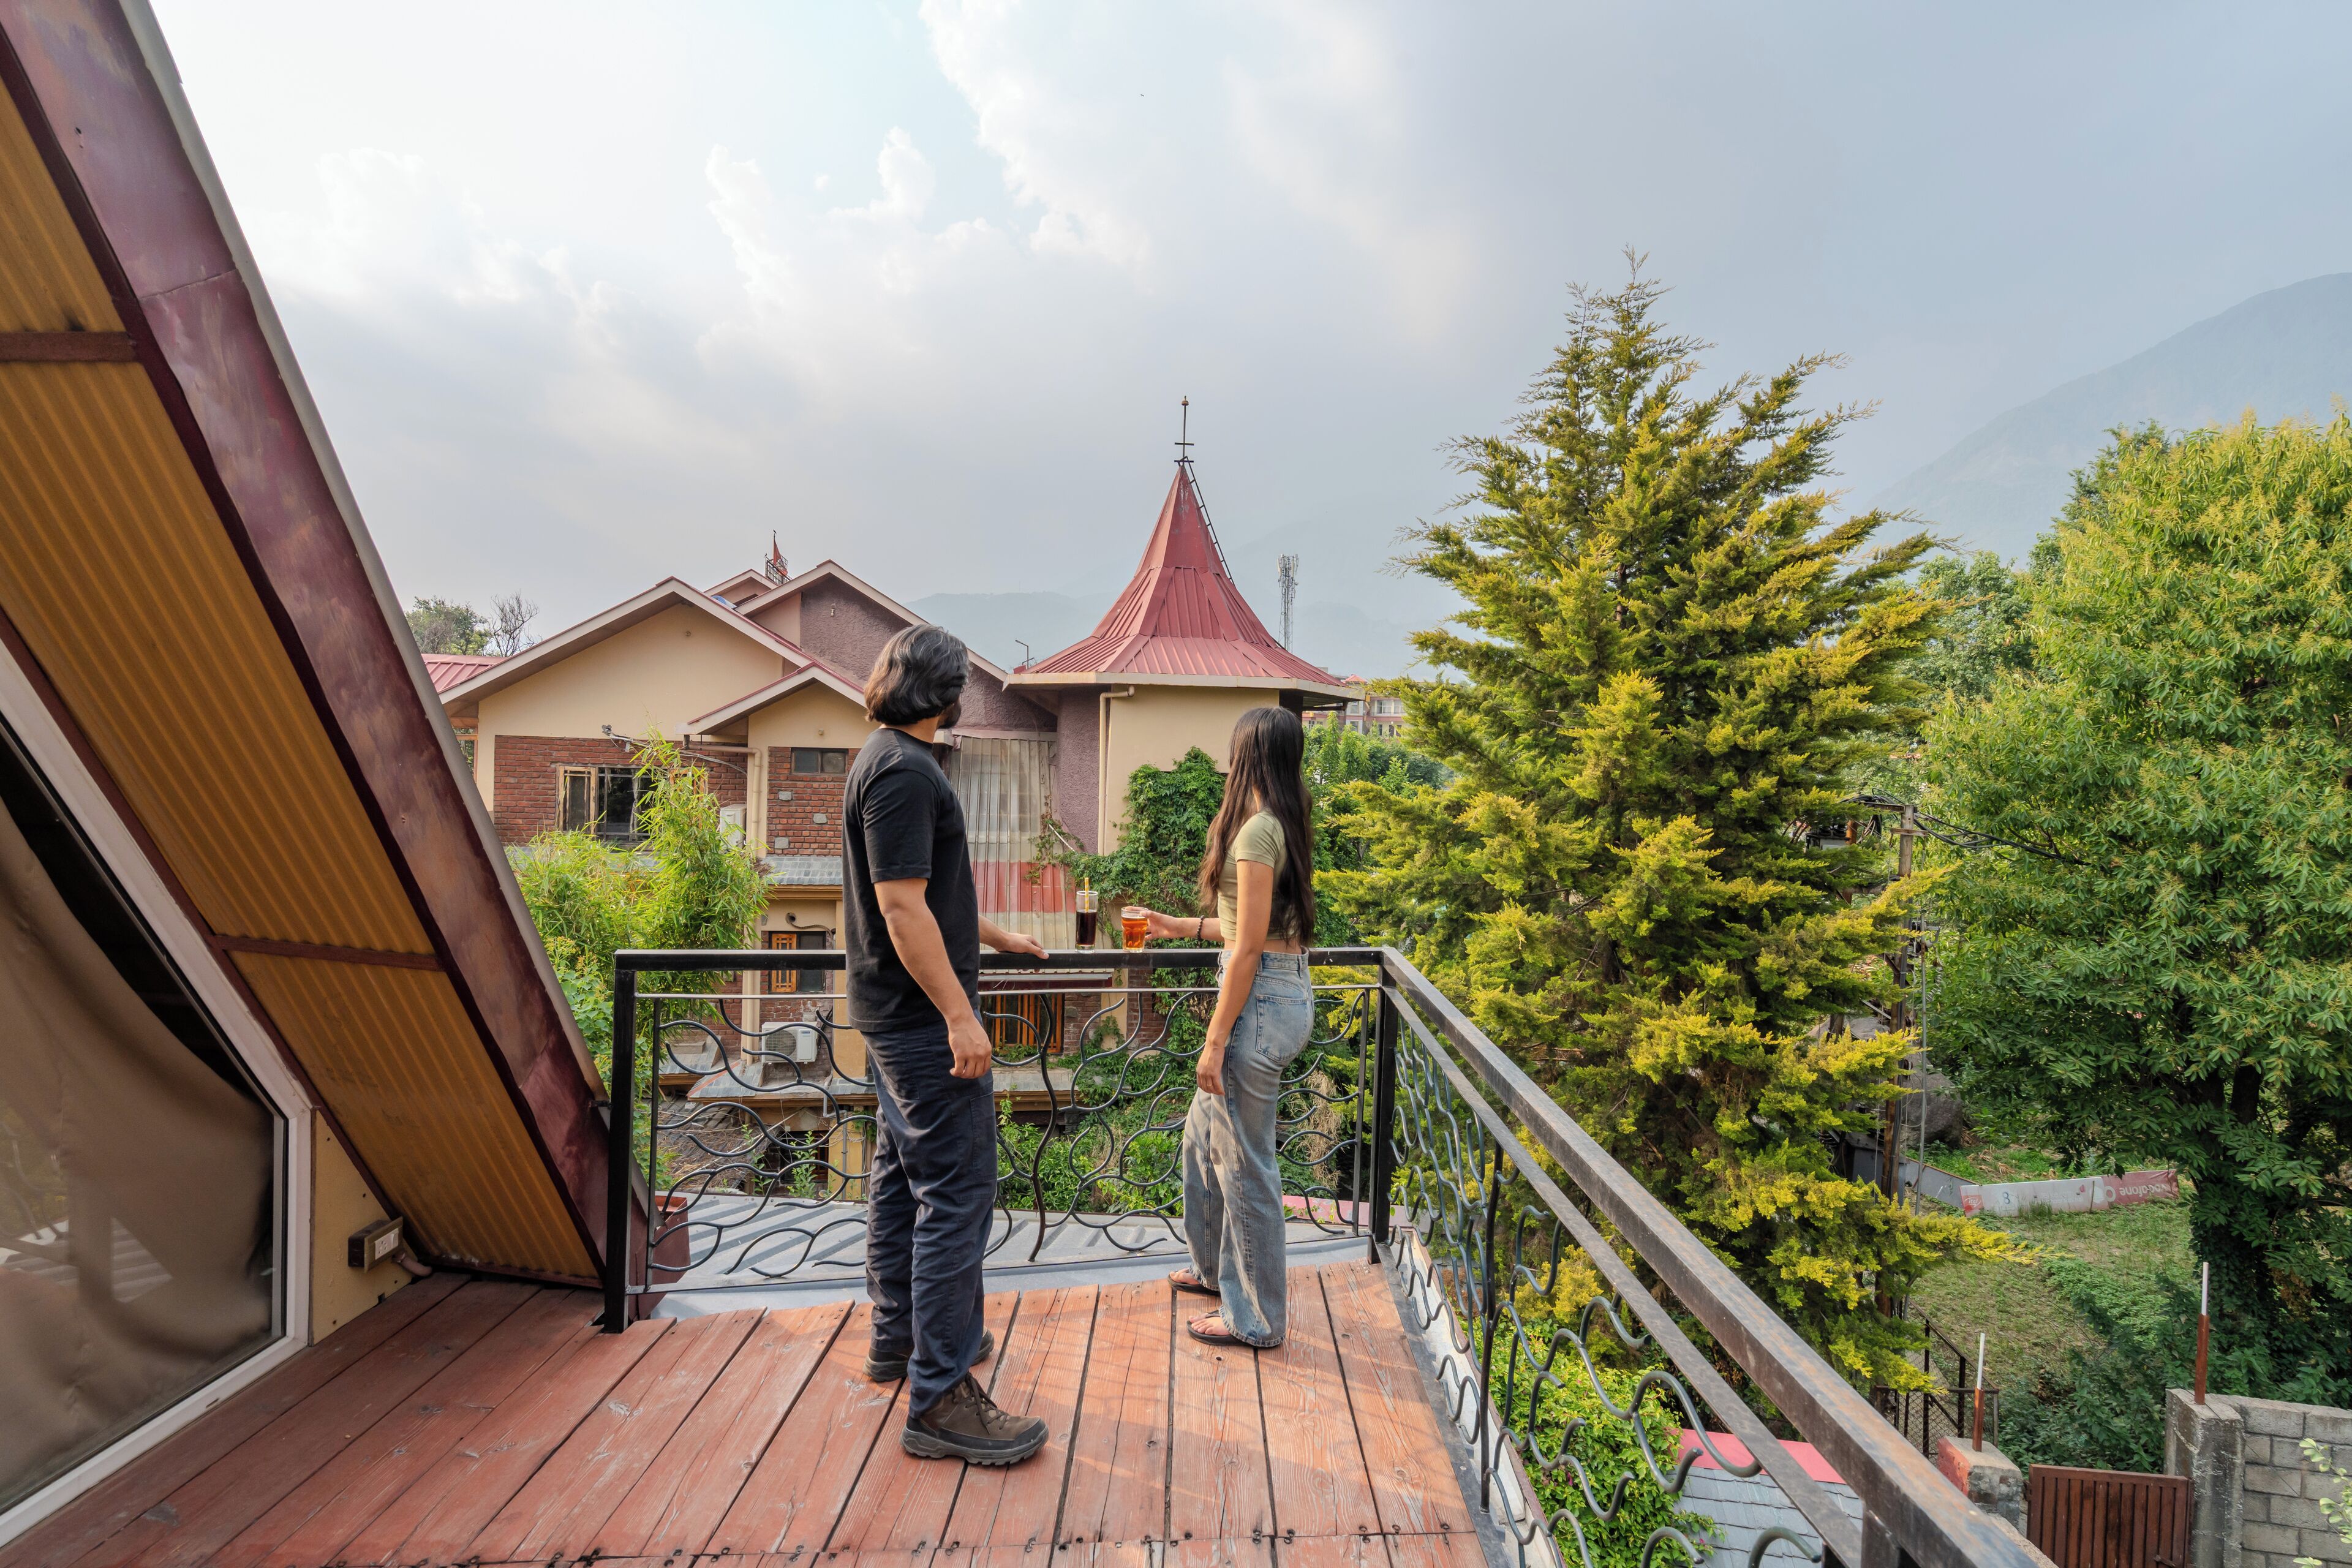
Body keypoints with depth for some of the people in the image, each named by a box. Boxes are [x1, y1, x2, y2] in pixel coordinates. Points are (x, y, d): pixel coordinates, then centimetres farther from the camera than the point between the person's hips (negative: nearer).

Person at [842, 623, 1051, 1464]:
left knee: (903, 1175, 19)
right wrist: (960, 1015, -23)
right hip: (925, 1016, -11)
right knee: (957, 1190, -6)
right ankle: (941, 1396, 2)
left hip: (895, 1015, 11)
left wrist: (1001, 937, 30)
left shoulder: (886, 760, 14)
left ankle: (898, 1338, 34)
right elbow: (902, 906, -24)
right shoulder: (904, 771, -19)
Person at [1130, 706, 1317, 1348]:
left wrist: (1215, 1043, -16)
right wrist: (1186, 926, 25)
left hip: (1260, 1001, -10)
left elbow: (1249, 948, -20)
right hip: (1286, 990, 10)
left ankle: (1255, 1317, 21)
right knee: (1204, 1138, 23)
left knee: (1244, 1162, 4)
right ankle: (1216, 1267, 41)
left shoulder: (1257, 830, -18)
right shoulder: (1285, 826, 11)